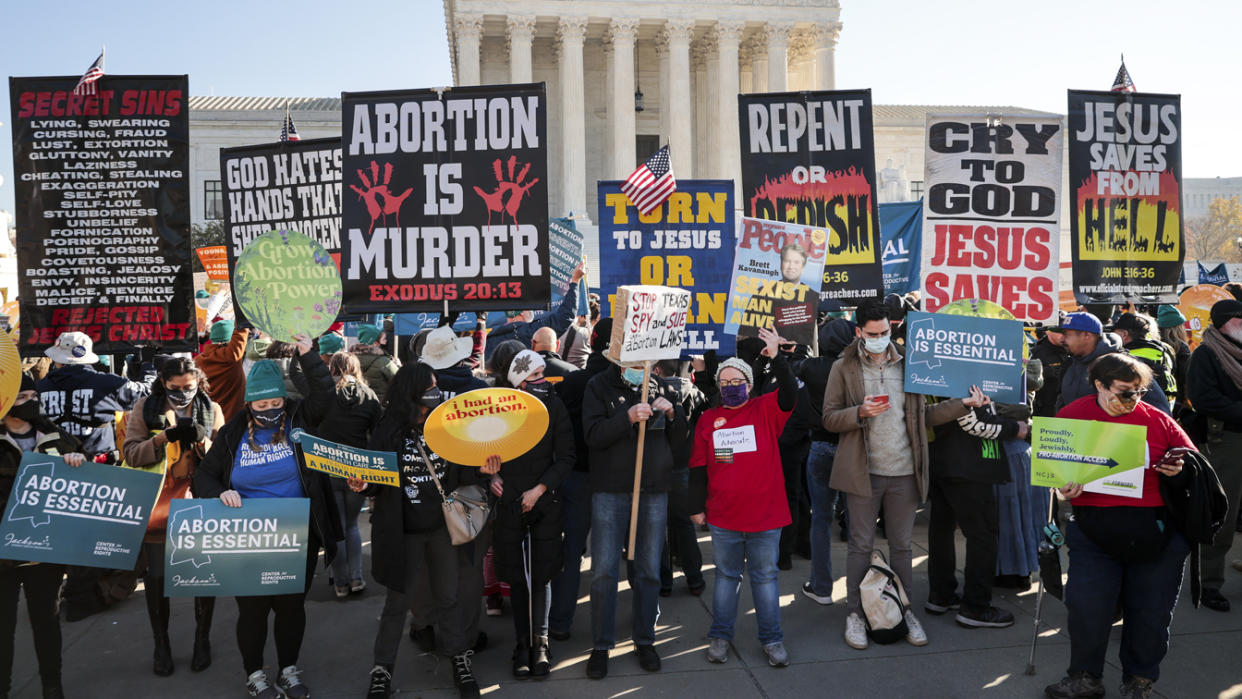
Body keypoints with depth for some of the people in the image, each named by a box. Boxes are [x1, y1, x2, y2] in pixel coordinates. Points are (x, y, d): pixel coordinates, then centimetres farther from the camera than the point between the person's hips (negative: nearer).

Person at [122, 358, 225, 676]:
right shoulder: (145, 408, 3)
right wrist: (164, 437, -19)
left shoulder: (211, 409, 5)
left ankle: (202, 640, 25)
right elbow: (132, 454, -4)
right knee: (156, 577, 6)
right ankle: (161, 644, 25)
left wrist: (202, 440, -17)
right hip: (156, 504, 0)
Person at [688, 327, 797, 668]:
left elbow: (790, 394, -19)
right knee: (726, 576, 13)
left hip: (765, 514, -1)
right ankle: (720, 636, 26)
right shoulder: (709, 419, 4)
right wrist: (696, 506, 3)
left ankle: (772, 638, 23)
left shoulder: (766, 410, 1)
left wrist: (777, 358, -27)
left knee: (765, 576, 10)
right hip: (723, 517, 1)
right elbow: (698, 468, 6)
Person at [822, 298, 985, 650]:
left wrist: (963, 403, 0)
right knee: (861, 545, 5)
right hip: (863, 471, -2)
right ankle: (855, 614, 17)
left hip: (904, 472, 3)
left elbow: (925, 414, 11)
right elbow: (829, 418, -3)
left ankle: (905, 611, 25)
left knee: (901, 545, 12)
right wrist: (860, 412, -19)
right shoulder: (844, 368, 1)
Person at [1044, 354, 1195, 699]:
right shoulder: (1072, 416, 1)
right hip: (1094, 531, -1)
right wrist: (1063, 485, -15)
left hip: (1156, 534, 1)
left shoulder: (1158, 420, 4)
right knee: (1086, 605, -5)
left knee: (1151, 610, 9)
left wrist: (1179, 469, -8)